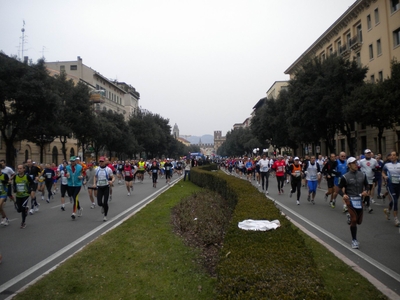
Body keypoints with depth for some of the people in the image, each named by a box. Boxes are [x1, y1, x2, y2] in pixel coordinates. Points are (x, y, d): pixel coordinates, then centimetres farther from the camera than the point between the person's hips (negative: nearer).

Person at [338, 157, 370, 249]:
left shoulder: (362, 175, 6)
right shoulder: (345, 177, -6)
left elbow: (367, 185, 15)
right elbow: (340, 189, -2)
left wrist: (366, 191, -7)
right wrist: (343, 195, -22)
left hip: (359, 200, 4)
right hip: (350, 199, -4)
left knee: (359, 221, 9)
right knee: (354, 220, -7)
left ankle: (350, 217, 44)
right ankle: (354, 240, 7)